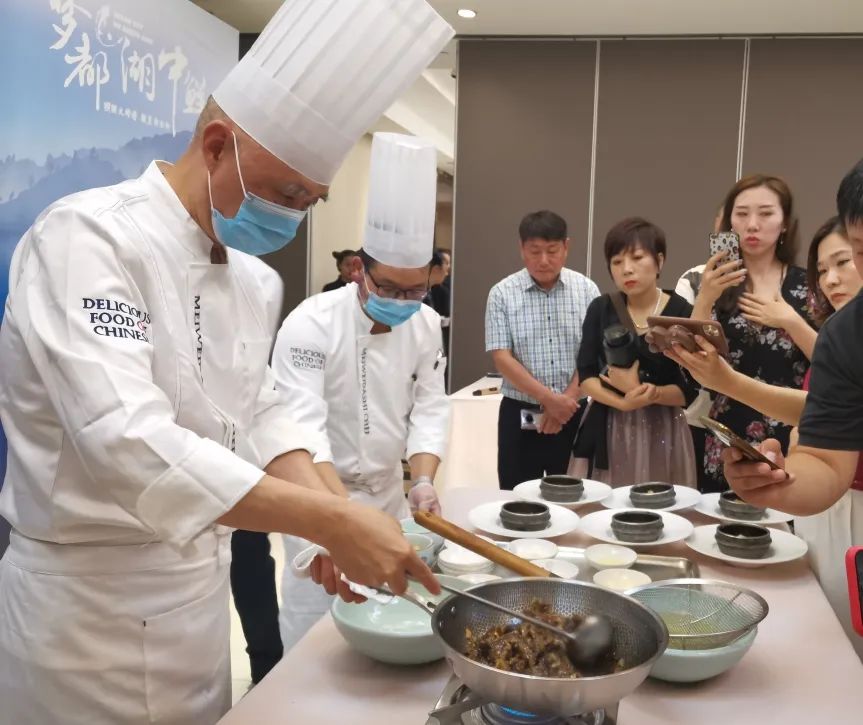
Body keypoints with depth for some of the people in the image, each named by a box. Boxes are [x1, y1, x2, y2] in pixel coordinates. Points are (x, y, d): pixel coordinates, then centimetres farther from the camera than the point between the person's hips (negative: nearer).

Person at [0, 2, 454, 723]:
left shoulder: (255, 280, 5)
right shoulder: (86, 238, -21)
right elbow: (126, 439, -33)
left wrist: (329, 515, -9)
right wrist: (330, 519, -35)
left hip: (201, 586, 8)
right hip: (92, 604, -7)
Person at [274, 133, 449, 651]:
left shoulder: (426, 324, -4)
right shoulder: (311, 324, -23)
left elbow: (430, 408, -4)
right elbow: (303, 428, -30)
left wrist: (423, 481, -21)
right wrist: (344, 506, -41)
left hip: (391, 489, 6)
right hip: (320, 491, -5)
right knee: (314, 617, 0)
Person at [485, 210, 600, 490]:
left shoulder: (586, 289, 1)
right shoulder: (502, 293, -3)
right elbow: (502, 358, -8)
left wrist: (566, 400, -13)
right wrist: (549, 398, -17)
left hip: (573, 413, 1)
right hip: (519, 414, -1)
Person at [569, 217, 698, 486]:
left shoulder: (682, 313, -6)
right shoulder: (600, 309, 3)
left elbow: (690, 389, -8)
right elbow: (585, 375, -2)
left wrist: (646, 392, -22)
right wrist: (622, 402, -18)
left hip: (661, 432, -2)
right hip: (606, 430, 2)